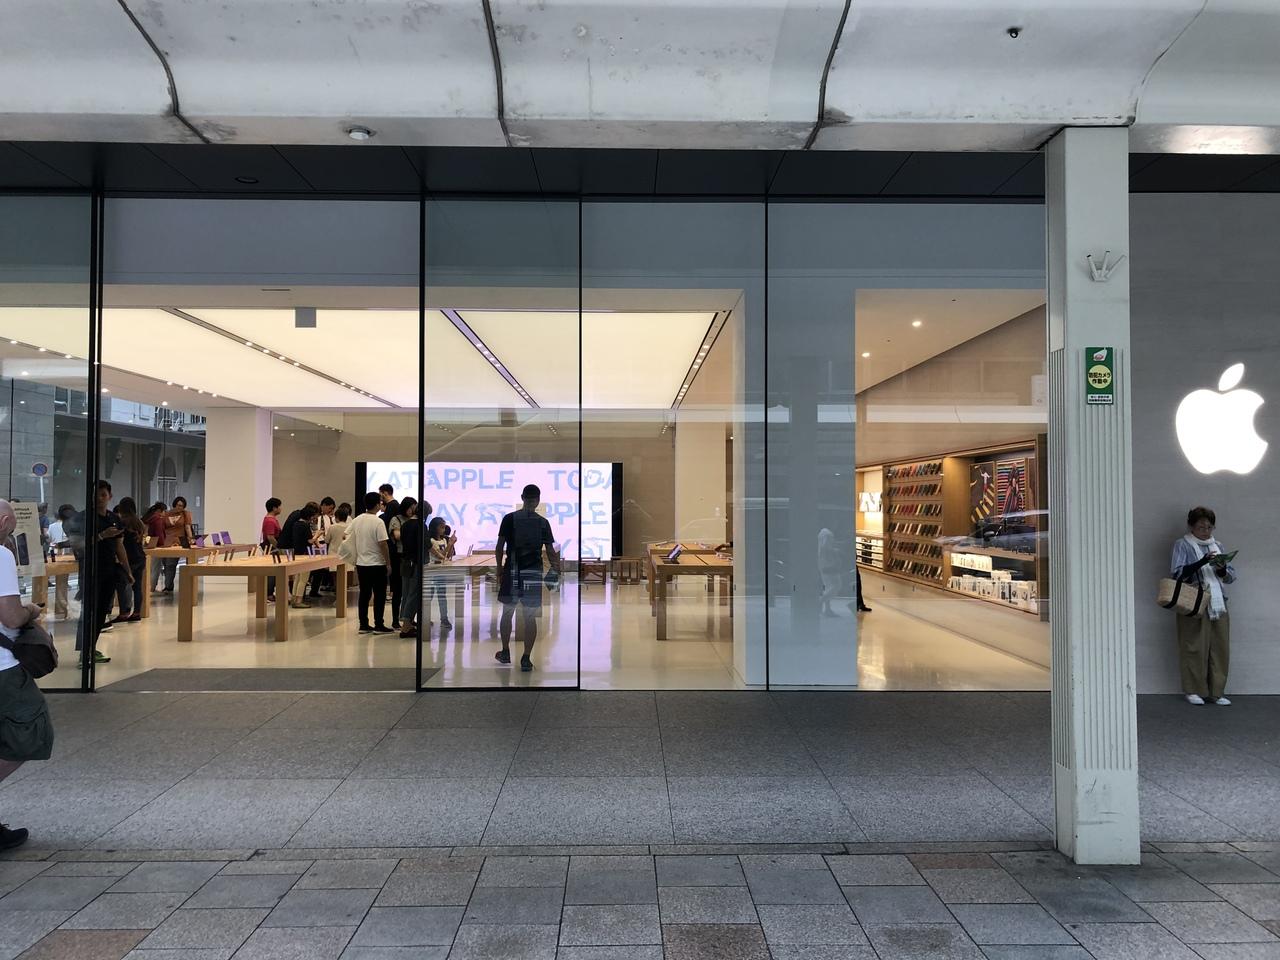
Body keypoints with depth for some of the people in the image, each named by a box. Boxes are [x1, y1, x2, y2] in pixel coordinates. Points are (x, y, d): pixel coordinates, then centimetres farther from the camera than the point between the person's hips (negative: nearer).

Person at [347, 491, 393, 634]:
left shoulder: (356, 520, 4)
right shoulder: (378, 522, -15)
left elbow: (347, 536, 10)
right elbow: (383, 544, -17)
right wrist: (388, 563, -8)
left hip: (361, 563, 6)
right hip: (377, 564, -6)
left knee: (364, 594, 11)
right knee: (379, 595, 2)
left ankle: (363, 625, 13)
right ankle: (379, 625, 4)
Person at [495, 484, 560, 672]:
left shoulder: (509, 518, -1)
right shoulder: (543, 522, 1)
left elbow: (500, 547, -2)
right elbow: (551, 552, 1)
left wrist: (499, 570, 10)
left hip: (512, 572, 0)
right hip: (533, 573, 0)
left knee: (507, 612, 15)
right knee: (530, 617, 4)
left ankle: (505, 653, 24)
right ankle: (526, 659, 5)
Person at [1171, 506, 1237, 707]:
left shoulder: (1217, 546, 17)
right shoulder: (1182, 545, 3)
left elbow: (1231, 576, 15)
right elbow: (1177, 572, -10)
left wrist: (1222, 569, -7)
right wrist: (1203, 562, -19)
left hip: (1218, 603, 5)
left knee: (1220, 648, 3)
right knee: (1194, 648, -3)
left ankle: (1217, 691, 13)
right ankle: (1193, 691, 7)